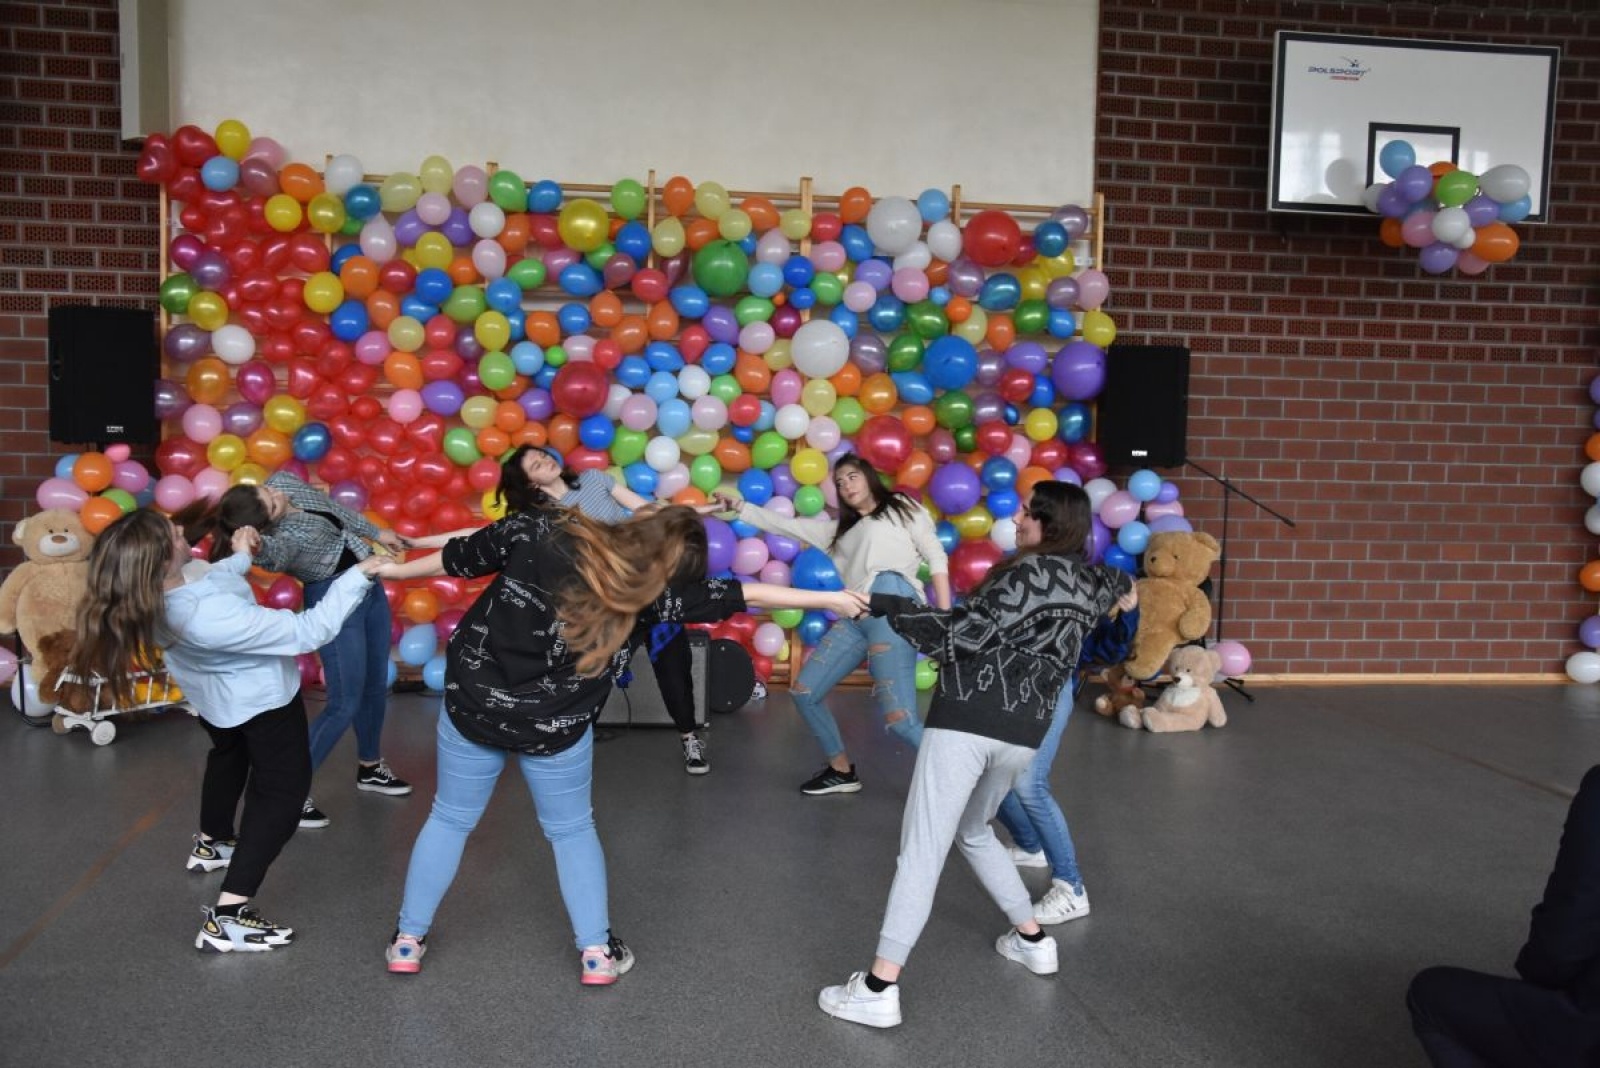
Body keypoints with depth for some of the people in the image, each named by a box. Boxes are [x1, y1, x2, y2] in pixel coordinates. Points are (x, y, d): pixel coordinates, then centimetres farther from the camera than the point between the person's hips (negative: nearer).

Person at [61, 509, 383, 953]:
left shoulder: (147, 596, -26)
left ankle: (212, 844, 60)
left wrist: (239, 558, 1)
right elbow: (307, 631, -42)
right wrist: (360, 575, -41)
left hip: (215, 696, 8)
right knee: (282, 792, 3)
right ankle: (226, 918, -5)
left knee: (229, 754, 36)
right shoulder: (210, 620, -48)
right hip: (260, 699, -8)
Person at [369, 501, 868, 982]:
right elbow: (744, 595, -13)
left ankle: (408, 939, 29)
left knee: (450, 818, 20)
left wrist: (394, 569, 18)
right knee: (571, 829, 19)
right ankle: (597, 951, 22)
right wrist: (830, 599, -7)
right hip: (554, 728, -2)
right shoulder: (649, 589, -15)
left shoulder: (540, 528, -12)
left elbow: (458, 557, 0)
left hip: (472, 701, 2)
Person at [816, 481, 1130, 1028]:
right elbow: (1122, 583, 41)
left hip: (969, 720, -8)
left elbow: (968, 632, -14)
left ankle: (879, 989, -10)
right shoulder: (1089, 582, 15)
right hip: (1023, 733, 8)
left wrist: (888, 607, -9)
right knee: (972, 832, 31)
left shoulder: (1034, 571, -8)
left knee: (922, 850, -9)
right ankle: (1032, 940, 35)